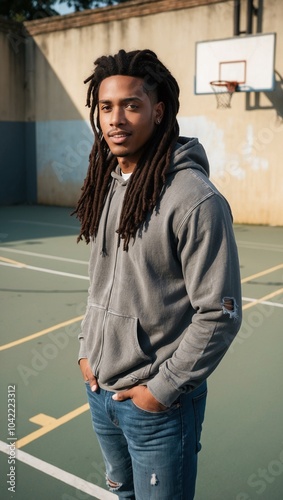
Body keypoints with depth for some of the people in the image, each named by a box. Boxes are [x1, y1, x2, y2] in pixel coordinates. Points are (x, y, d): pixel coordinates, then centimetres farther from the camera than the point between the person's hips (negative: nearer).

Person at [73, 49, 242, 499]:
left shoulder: (196, 199, -21)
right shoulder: (106, 185, 3)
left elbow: (220, 313, -19)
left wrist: (163, 388, -15)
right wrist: (88, 349, 7)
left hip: (158, 401, -7)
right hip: (100, 390, 7)